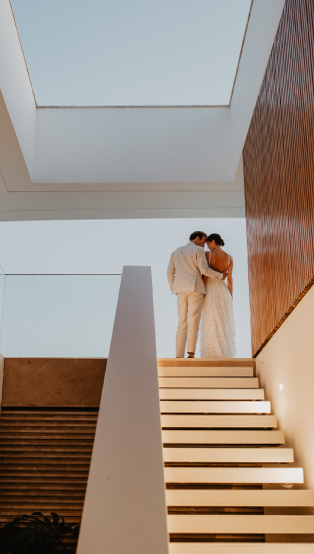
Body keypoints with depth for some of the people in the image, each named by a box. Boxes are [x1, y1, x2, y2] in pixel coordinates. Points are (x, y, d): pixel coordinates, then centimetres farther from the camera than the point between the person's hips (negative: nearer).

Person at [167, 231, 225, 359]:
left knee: (182, 323, 4)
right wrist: (220, 276, 3)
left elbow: (170, 272, 16)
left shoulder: (176, 252, 20)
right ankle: (191, 353, -20)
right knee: (193, 321, -9)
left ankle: (179, 356, -3)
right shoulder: (198, 250, 2)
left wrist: (174, 288, 24)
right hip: (195, 287, -5)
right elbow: (204, 269, -9)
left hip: (181, 289, 5)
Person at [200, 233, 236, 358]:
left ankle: (211, 355, -5)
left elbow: (205, 275, -9)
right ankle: (225, 354, 4)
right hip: (224, 290, 3)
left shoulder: (207, 254, -4)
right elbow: (229, 279, 1)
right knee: (224, 324, 6)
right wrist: (230, 297, 5)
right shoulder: (229, 257, 5)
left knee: (211, 323, -2)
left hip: (210, 290, -3)